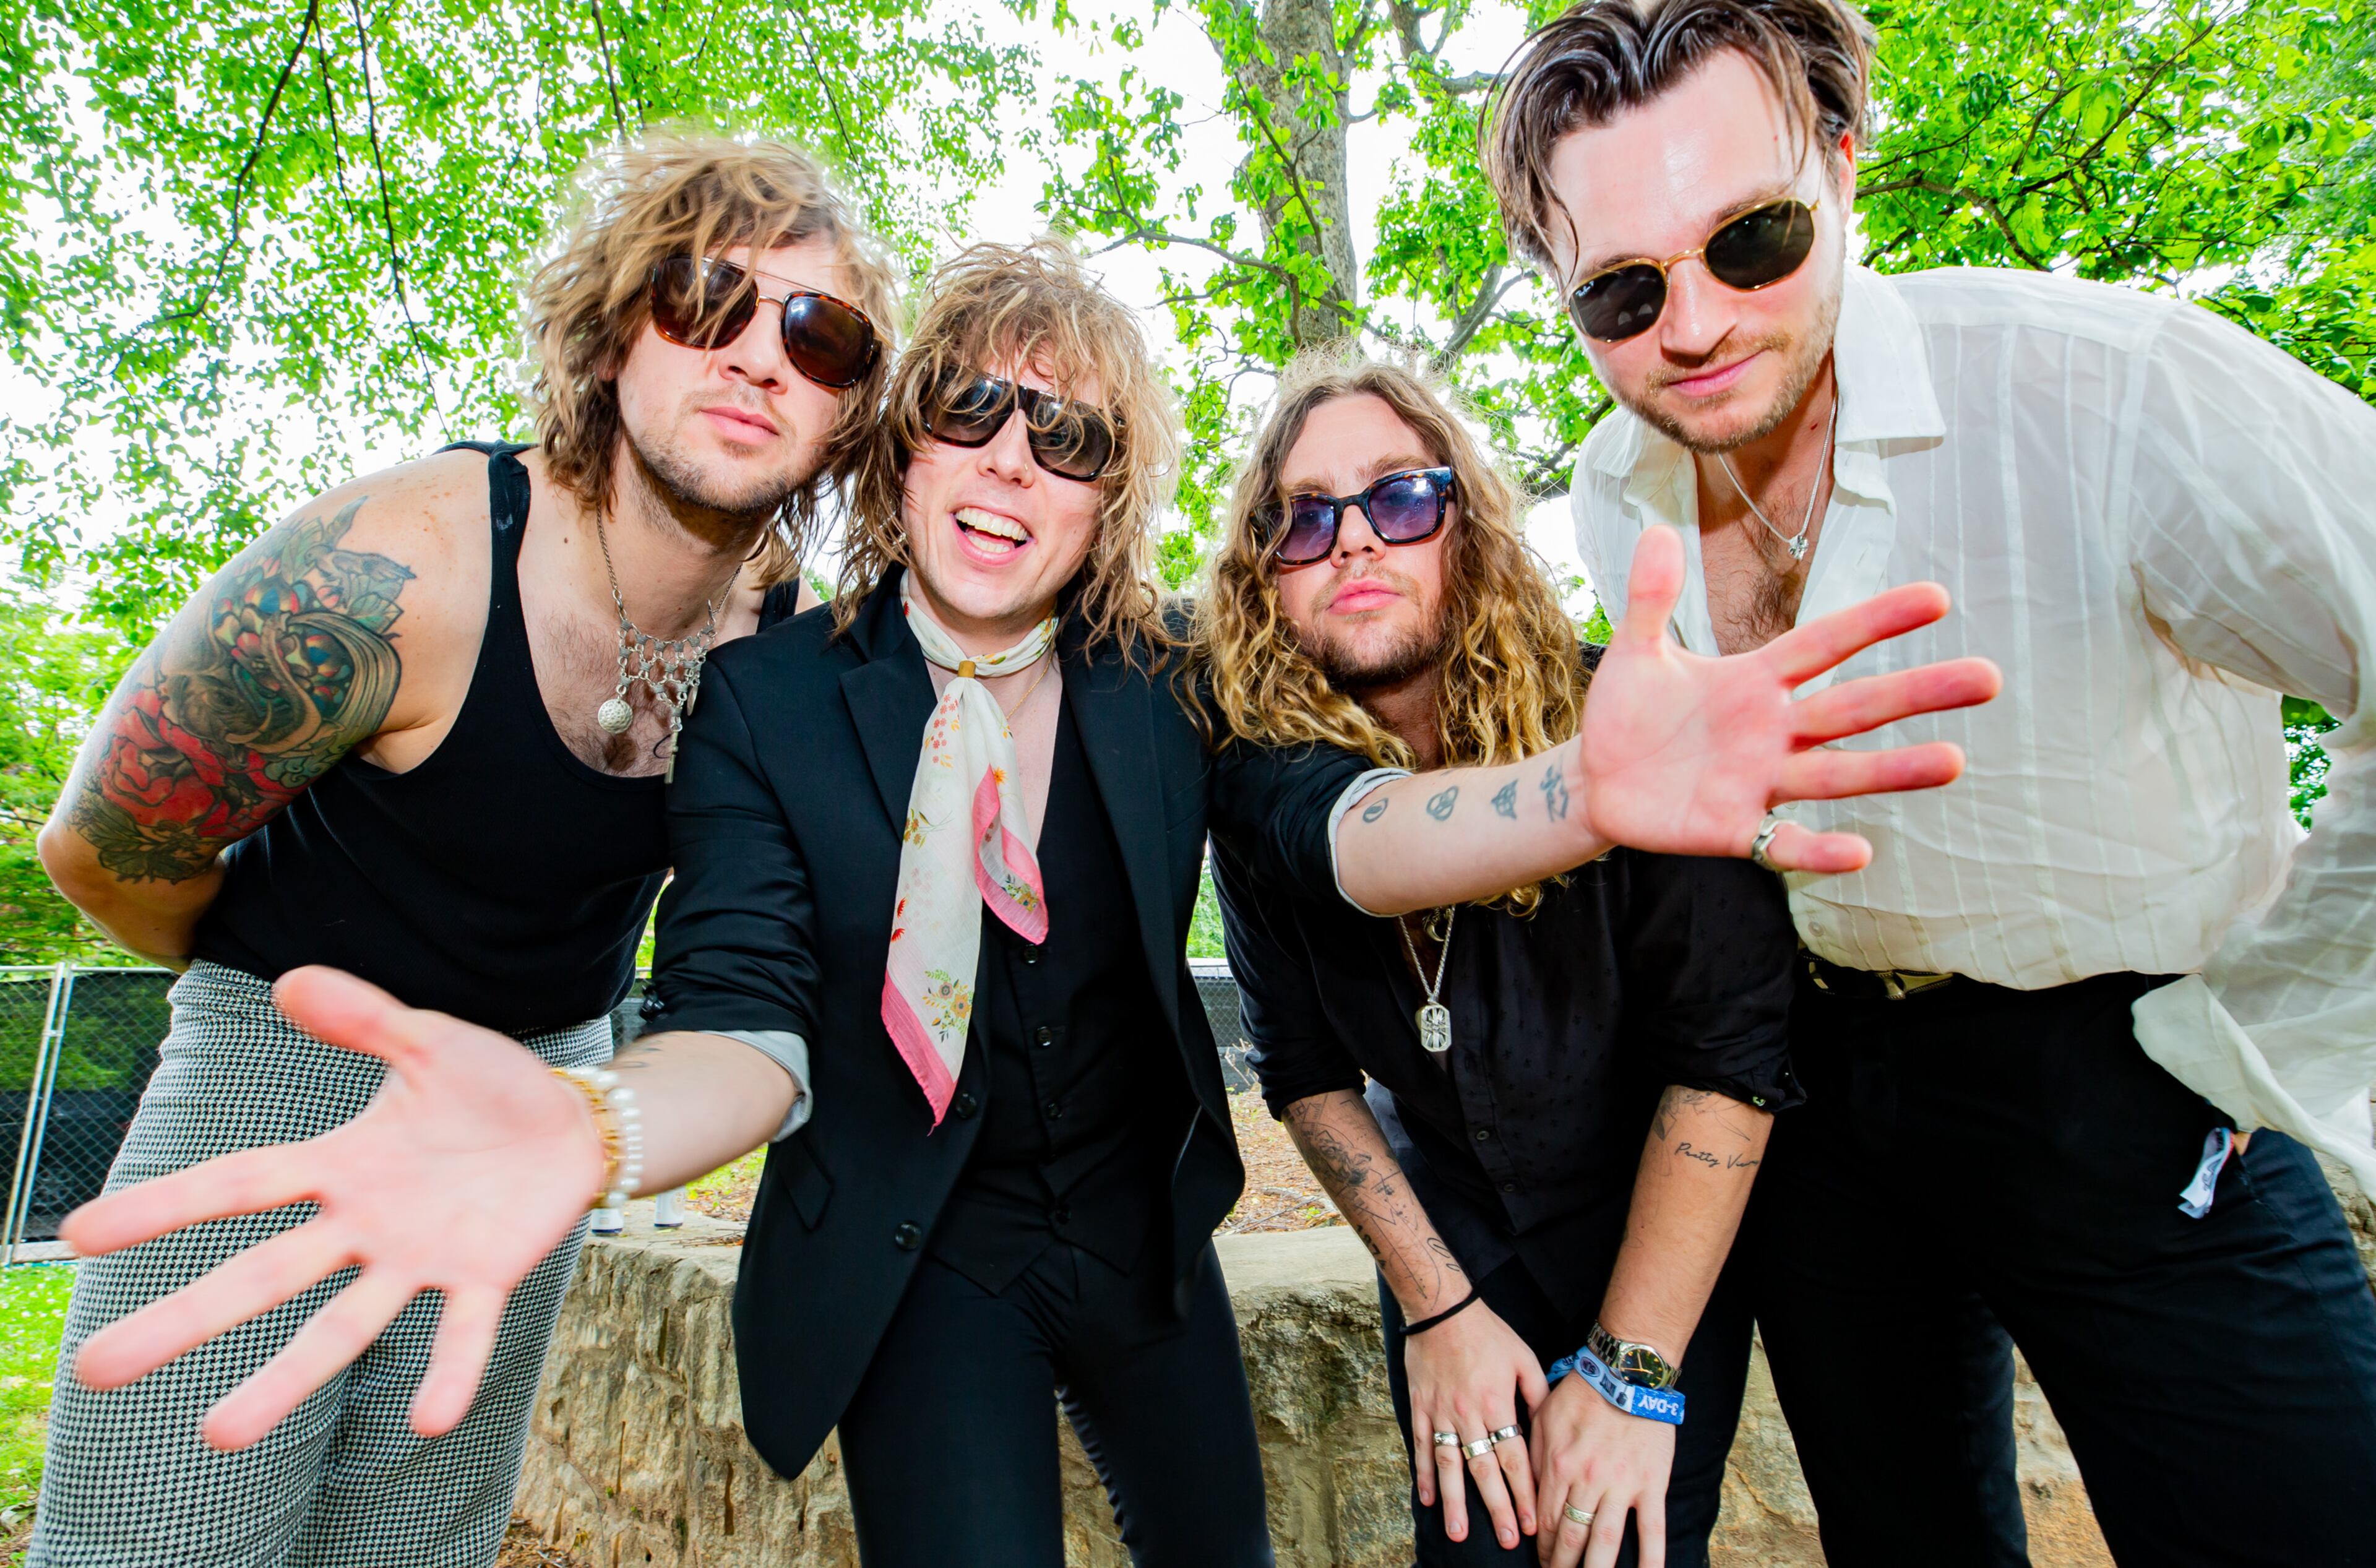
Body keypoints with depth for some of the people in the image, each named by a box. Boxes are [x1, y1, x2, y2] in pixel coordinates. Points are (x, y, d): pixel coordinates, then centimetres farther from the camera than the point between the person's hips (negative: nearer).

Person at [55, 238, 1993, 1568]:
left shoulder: (1160, 683, -8)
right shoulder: (770, 695, -14)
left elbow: (1330, 819, -25)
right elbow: (751, 1019, -22)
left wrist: (1583, 791, -46)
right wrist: (590, 1132, -47)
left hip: (1143, 1228, 3)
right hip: (916, 1256, -3)